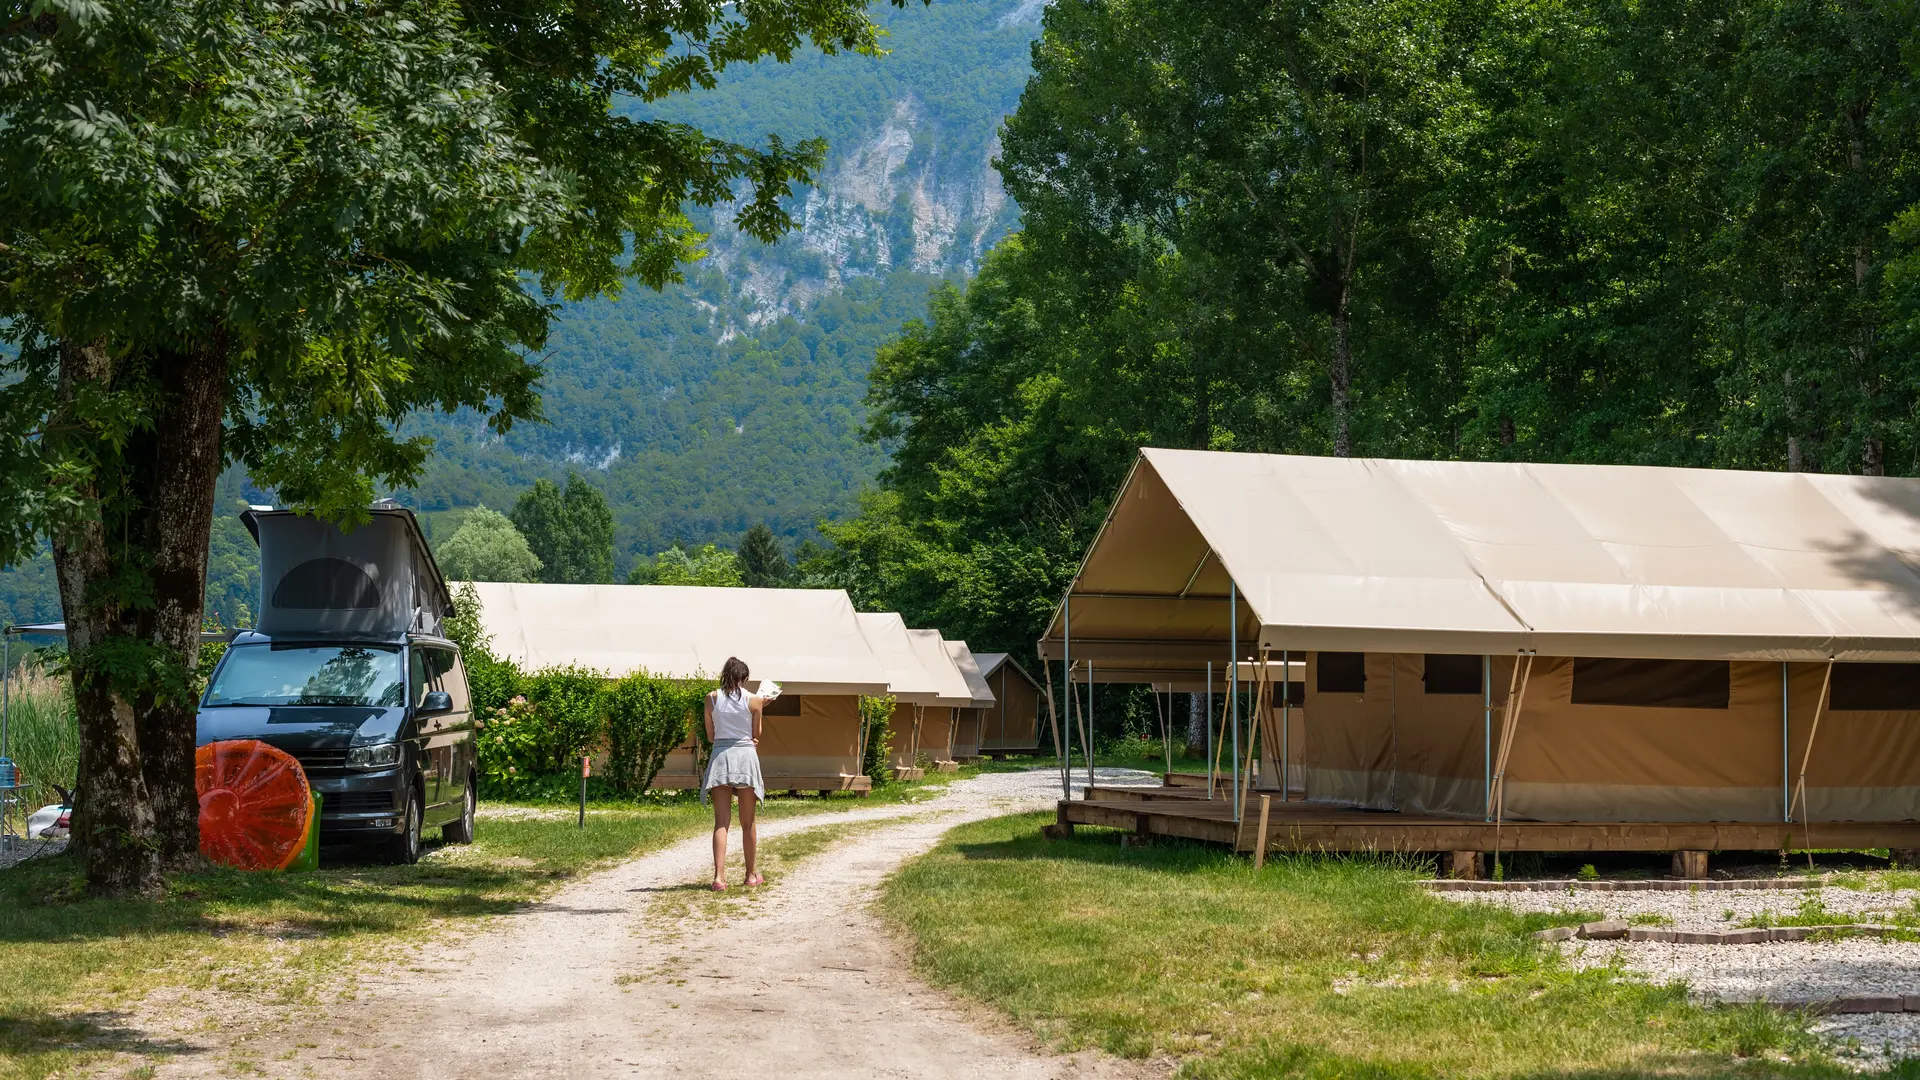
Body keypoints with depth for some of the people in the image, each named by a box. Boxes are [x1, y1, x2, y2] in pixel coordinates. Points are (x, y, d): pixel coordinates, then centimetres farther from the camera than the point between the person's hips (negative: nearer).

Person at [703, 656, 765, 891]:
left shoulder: (712, 699, 2)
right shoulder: (753, 700, -2)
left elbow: (710, 736, 6)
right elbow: (756, 736, 6)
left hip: (720, 757, 1)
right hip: (745, 757, -1)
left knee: (721, 821, -2)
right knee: (747, 823, 12)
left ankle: (719, 876, -17)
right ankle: (751, 875, 23)